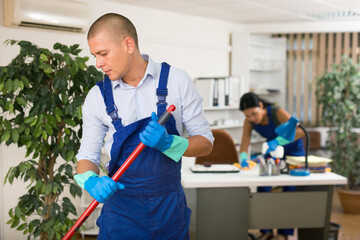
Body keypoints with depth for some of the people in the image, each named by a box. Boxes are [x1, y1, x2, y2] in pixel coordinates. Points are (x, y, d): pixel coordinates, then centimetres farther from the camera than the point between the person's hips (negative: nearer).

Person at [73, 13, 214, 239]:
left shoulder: (176, 80, -6)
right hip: (121, 209, 1)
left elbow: (206, 143, -3)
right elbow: (87, 155, 3)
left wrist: (168, 143, -22)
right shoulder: (98, 97, -3)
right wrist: (90, 180, -20)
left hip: (170, 208, 0)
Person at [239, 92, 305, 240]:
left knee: (289, 189, -5)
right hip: (273, 151, 4)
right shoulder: (249, 121, -18)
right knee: (263, 188, -4)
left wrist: (277, 141, -52)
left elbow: (300, 131, -41)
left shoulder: (277, 112, -33)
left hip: (293, 150, -4)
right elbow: (244, 144, -21)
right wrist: (243, 159, -42)